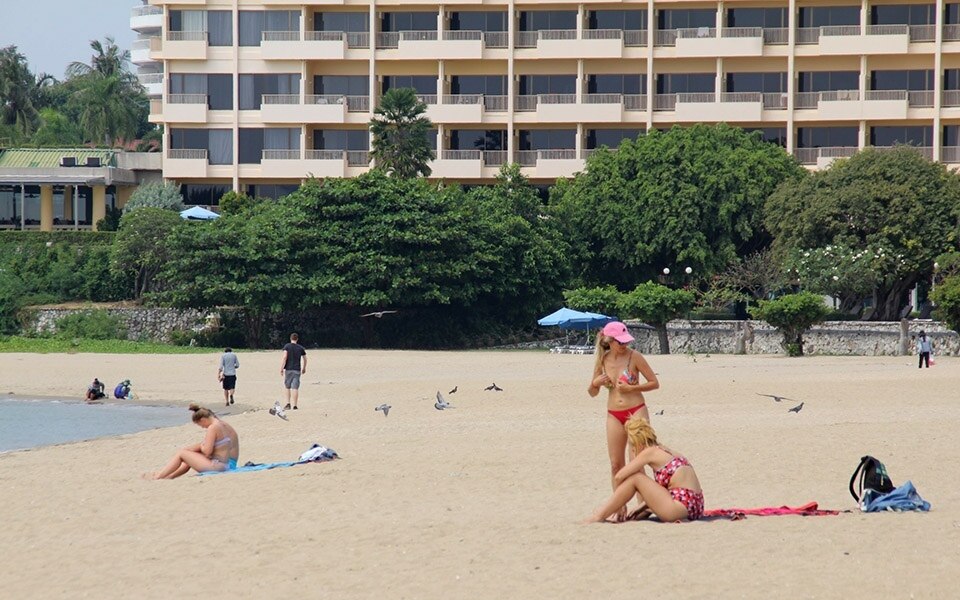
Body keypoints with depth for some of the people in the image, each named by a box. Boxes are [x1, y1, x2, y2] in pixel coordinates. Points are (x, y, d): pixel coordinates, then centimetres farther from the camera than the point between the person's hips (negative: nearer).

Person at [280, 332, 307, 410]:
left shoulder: (287, 347, -1)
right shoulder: (300, 348, 8)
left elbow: (284, 358, -11)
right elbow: (305, 359, 17)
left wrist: (281, 369, -11)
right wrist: (304, 368, 32)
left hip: (288, 369, -1)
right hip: (297, 370, 2)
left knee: (287, 387, 11)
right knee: (295, 388, -1)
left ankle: (288, 404, 2)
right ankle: (295, 406, -3)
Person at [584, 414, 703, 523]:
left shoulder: (650, 452, -4)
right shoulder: (665, 451, 21)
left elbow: (619, 476, -6)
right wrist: (642, 508, 20)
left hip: (683, 504, -9)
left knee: (634, 478, -2)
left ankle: (599, 517, 1)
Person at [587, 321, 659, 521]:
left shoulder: (634, 356, -7)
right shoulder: (602, 360, 4)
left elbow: (654, 383, -4)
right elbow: (592, 393, 13)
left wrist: (631, 388, -15)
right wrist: (595, 383, -9)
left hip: (636, 410, -4)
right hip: (614, 415, 4)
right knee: (616, 464, 4)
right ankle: (620, 508, 11)